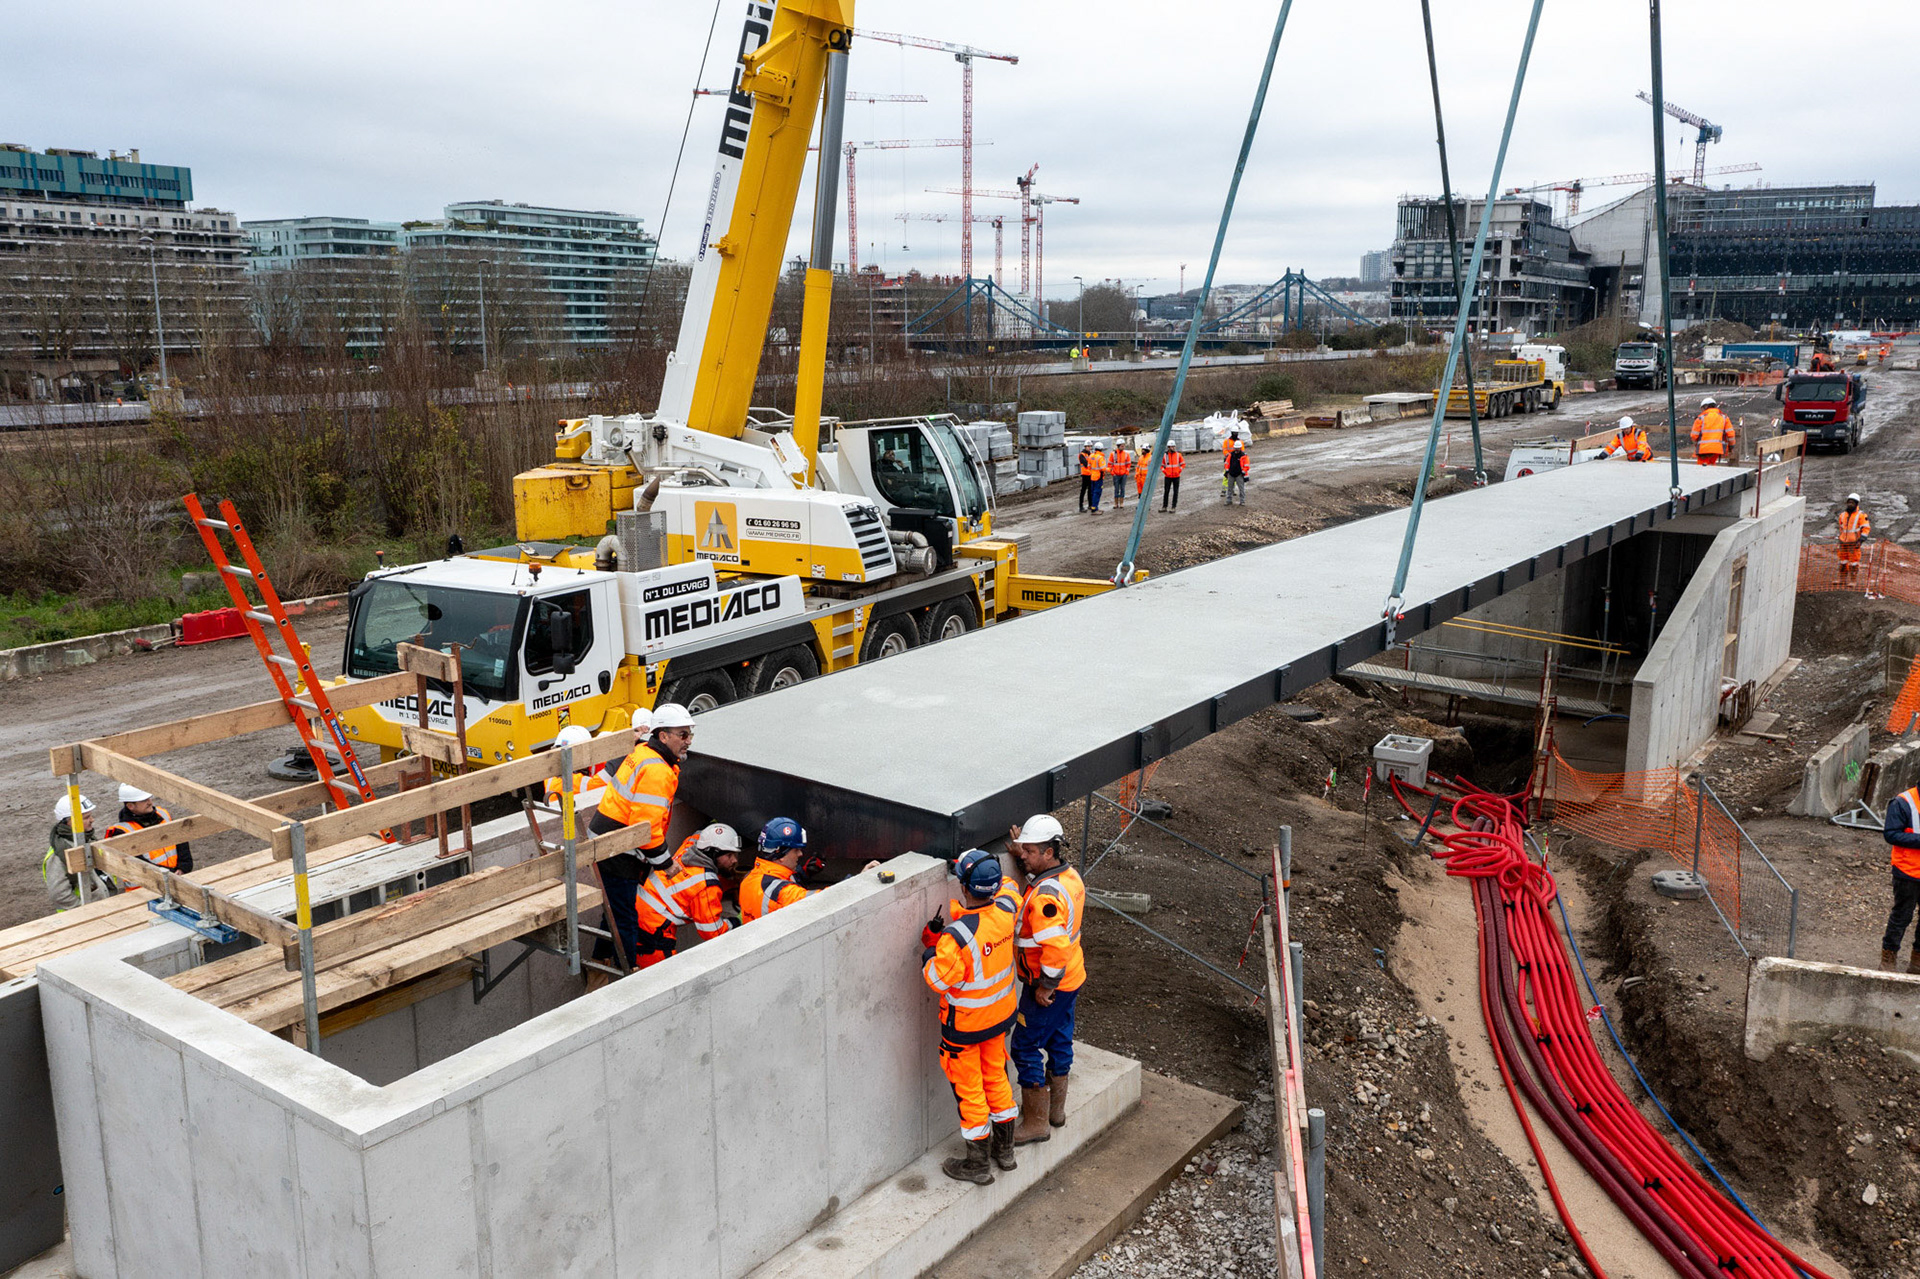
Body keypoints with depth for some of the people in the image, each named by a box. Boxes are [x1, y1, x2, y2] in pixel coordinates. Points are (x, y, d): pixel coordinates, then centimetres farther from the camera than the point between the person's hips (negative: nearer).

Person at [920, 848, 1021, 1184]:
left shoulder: (957, 936, -34)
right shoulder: (1006, 909, -14)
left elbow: (938, 979, -23)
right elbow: (1007, 889, 11)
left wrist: (931, 947, -9)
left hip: (964, 1024, -6)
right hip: (1000, 1014, 6)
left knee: (969, 1090, 10)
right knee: (996, 1077, 23)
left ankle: (977, 1164, 24)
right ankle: (1004, 1150, 37)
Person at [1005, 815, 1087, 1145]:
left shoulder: (1047, 895, -30)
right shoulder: (1069, 875, 0)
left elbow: (1055, 947, -33)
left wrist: (1045, 987, -22)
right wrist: (1021, 855, 7)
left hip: (1049, 986, -10)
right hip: (1072, 977, 10)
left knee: (1026, 1047, 2)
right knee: (1059, 1040, 22)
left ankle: (1036, 1122, 11)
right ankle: (1055, 1107, 37)